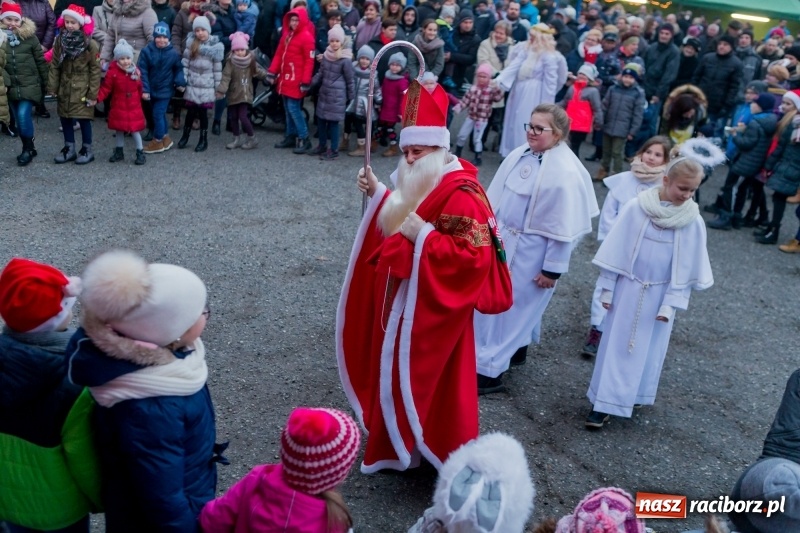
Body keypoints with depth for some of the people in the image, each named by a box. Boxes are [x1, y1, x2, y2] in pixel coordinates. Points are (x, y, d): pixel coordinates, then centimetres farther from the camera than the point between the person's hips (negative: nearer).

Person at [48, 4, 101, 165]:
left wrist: (93, 93, -12)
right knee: (65, 118, 10)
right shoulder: (60, 40, 1)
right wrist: (52, 87, 0)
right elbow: (54, 66, 5)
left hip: (82, 89, -5)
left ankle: (87, 150, 15)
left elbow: (95, 70, -10)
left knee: (83, 119, 0)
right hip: (64, 88, 5)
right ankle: (69, 148, 24)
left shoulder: (89, 44, -12)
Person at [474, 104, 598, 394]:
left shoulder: (565, 172, -23)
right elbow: (497, 196, 11)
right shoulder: (519, 155, 0)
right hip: (503, 240, 8)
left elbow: (563, 228, -20)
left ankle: (489, 370, 11)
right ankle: (516, 349, 42)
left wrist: (552, 269, -17)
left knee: (509, 305, 0)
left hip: (530, 252, -8)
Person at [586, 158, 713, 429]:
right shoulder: (636, 208, -13)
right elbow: (616, 251, -6)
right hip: (628, 288, -1)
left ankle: (632, 395, 30)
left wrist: (671, 303, -7)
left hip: (660, 294, 1)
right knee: (616, 345, 5)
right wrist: (607, 287, -3)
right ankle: (604, 404, 13)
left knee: (647, 350, 13)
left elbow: (685, 268, -4)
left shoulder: (693, 221, -9)